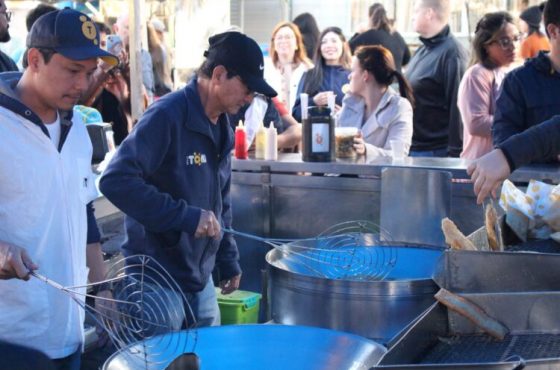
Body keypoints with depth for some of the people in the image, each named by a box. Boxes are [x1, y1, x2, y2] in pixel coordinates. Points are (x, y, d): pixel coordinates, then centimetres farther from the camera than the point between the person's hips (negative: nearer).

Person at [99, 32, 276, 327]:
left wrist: (228, 261, 16)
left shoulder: (222, 129, 9)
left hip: (200, 281, 8)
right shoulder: (167, 116, -18)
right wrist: (186, 216, -27)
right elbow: (116, 181, -27)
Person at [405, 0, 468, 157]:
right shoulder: (422, 51, 13)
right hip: (410, 147, 8)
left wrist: (454, 153, -19)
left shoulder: (451, 54, -14)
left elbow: (457, 108, -18)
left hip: (435, 152, -8)